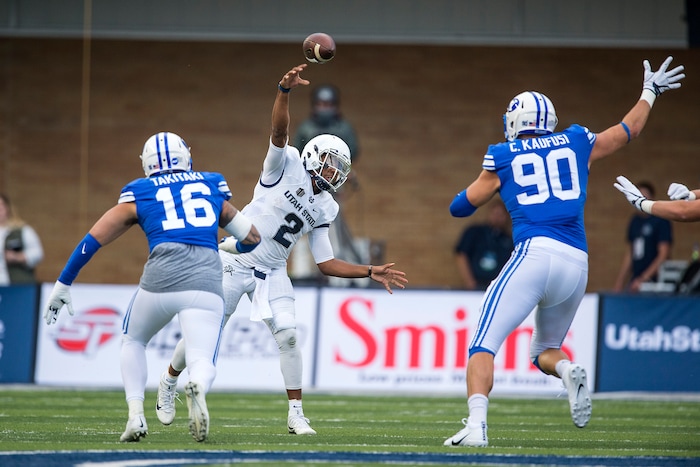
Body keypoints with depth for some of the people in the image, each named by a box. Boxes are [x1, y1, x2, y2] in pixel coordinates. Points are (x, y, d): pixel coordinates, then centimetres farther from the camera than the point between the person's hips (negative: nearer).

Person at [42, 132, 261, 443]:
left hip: (160, 278, 0)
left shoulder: (138, 195, 19)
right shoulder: (212, 187, 24)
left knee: (133, 341, 27)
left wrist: (62, 286, 29)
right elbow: (251, 238, 31)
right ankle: (197, 389, -38)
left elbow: (92, 241, 20)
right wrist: (226, 249, 54)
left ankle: (136, 415, 8)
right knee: (202, 362, -1)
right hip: (206, 285, 0)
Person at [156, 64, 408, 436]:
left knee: (287, 335, -12)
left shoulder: (322, 210, 7)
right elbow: (279, 131, -26)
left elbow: (326, 264, 8)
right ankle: (169, 383, 29)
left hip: (271, 274, 5)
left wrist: (371, 273, -1)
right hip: (235, 263, -5)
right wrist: (285, 92, -42)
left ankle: (296, 415, -4)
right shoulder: (287, 166, -7)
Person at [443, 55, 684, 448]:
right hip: (576, 264, 4)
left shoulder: (503, 158, 11)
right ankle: (569, 371, -12)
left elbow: (461, 207, 23)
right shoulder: (578, 144, 18)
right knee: (545, 350, 23)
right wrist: (649, 93, 54)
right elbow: (626, 131, 37)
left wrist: (492, 185, 43)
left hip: (535, 254, -4)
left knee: (484, 345, -5)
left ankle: (477, 425, -28)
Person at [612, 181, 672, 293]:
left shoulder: (661, 221, -4)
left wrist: (643, 278, -15)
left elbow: (664, 254, -10)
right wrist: (619, 283, 17)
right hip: (635, 282, 6)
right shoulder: (635, 221, 17)